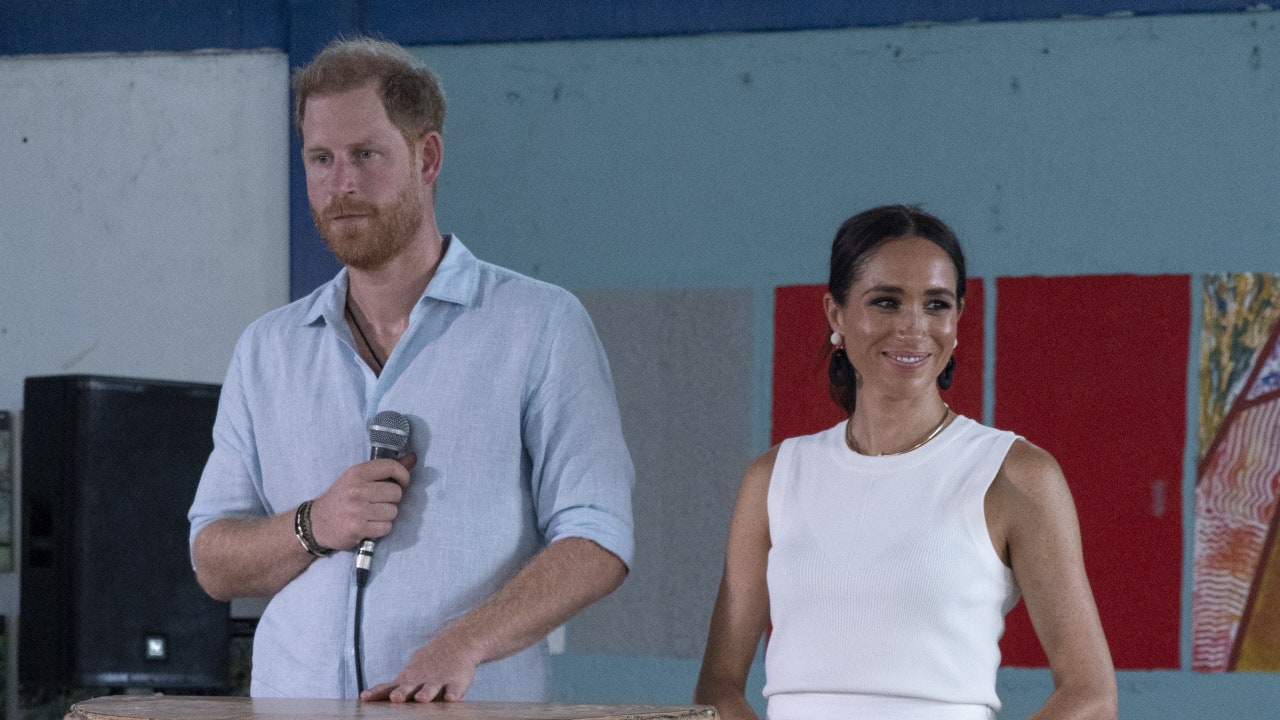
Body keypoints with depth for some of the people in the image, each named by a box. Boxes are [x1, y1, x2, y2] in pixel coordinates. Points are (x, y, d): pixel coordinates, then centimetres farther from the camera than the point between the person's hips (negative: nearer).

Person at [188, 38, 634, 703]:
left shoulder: (540, 326, 6)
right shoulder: (269, 348, 18)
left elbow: (596, 542, -1)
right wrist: (313, 527, -3)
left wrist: (463, 643, -16)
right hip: (294, 701, 3)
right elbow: (213, 563, 17)